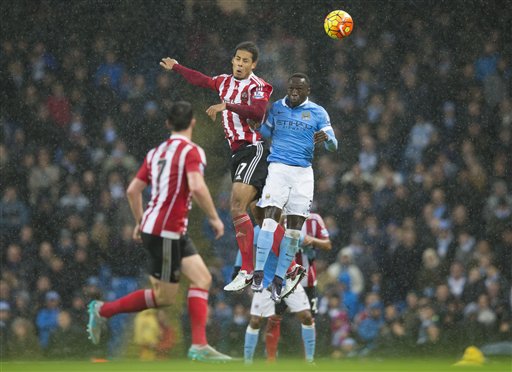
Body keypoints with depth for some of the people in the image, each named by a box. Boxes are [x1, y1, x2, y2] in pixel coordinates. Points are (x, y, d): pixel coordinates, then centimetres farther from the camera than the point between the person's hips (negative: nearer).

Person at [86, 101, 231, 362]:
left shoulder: (156, 152, 13)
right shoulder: (191, 151, -11)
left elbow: (133, 190, 13)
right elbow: (196, 187, -26)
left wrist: (140, 222, 24)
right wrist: (214, 218, -15)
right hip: (164, 232, -9)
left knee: (202, 279, 4)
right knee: (164, 297, 0)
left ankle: (199, 346, -2)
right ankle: (103, 311, 9)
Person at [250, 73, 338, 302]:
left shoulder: (318, 113, 6)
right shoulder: (277, 107, 10)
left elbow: (333, 147, 4)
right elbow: (267, 133, 21)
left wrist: (326, 137, -19)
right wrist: (256, 124, 1)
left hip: (303, 173, 1)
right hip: (278, 168, -1)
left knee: (294, 228, -2)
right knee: (271, 217, -16)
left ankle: (278, 280, 4)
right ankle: (258, 273, -17)